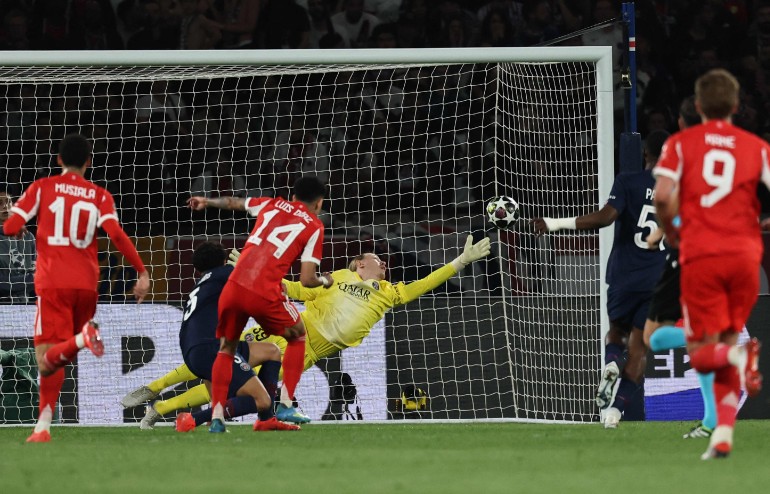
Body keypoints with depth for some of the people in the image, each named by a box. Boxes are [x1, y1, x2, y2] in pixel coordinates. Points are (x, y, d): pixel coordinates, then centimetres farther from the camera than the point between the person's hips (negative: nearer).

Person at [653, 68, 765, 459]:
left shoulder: (680, 144, 4)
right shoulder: (756, 147, 8)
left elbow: (662, 196, -9)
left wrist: (670, 230, 10)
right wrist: (766, 224, 18)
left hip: (700, 255, -2)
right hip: (744, 252, 2)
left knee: (703, 354, 3)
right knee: (727, 342, 15)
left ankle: (739, 356, -32)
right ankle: (723, 434, 5)